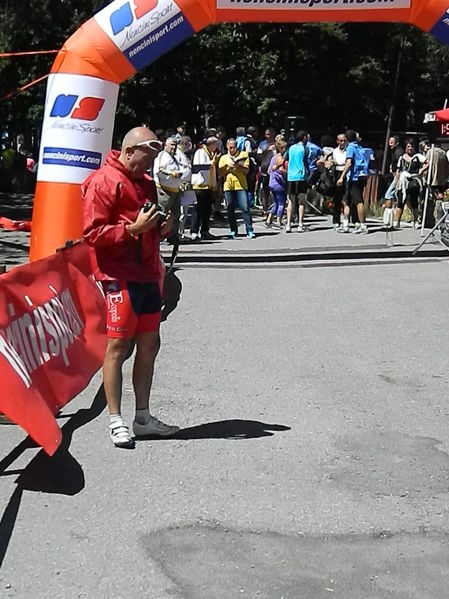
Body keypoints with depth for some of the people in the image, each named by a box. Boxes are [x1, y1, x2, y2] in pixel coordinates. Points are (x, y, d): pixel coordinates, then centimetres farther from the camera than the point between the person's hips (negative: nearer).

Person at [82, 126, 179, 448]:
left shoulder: (146, 182, 19)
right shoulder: (103, 182, -9)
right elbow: (93, 233, -15)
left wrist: (162, 228, 7)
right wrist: (133, 228, -20)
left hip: (147, 275, 9)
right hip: (120, 277, -9)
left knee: (149, 344, 10)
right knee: (118, 346, -5)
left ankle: (143, 417, 20)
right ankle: (116, 421, 3)